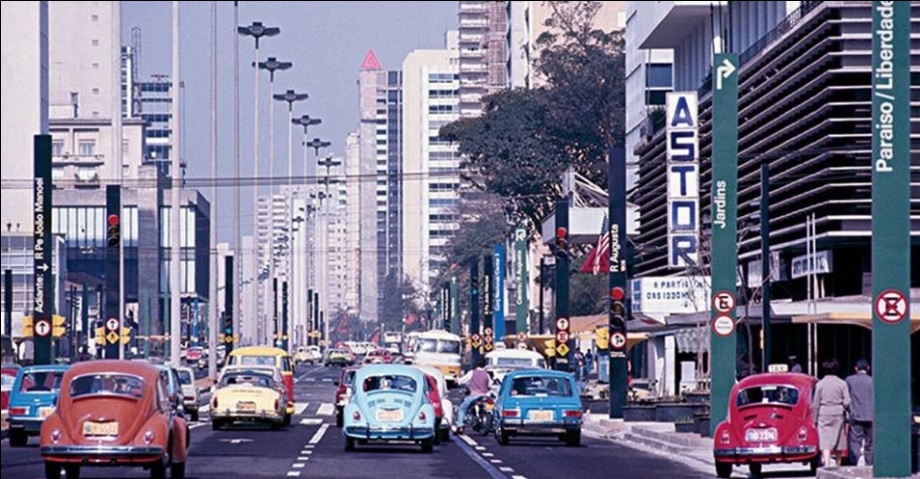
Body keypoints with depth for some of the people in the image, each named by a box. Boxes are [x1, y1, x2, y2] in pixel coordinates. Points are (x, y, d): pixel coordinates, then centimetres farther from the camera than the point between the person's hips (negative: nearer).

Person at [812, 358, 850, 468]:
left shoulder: (820, 384, -3)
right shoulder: (842, 383, -2)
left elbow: (816, 404, -1)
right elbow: (847, 402, -6)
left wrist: (815, 419, 6)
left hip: (824, 414, -1)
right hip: (838, 414, 1)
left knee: (825, 442, -6)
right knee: (838, 441, 12)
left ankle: (826, 465, -20)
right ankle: (838, 466, 21)